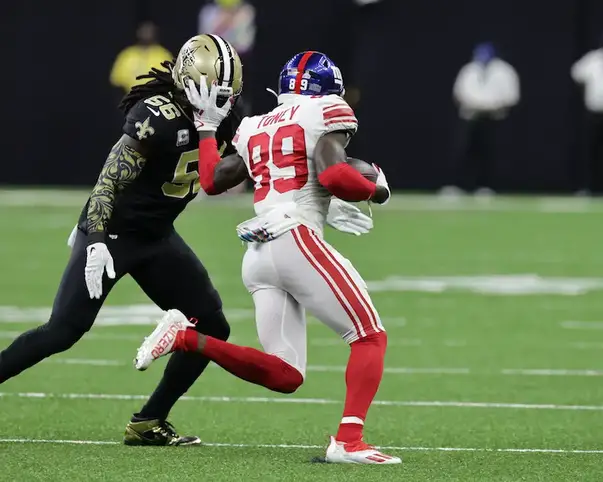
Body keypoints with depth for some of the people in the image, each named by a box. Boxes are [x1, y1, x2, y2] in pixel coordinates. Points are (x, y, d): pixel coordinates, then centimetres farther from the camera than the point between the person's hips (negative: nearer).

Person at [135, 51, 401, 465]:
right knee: (371, 338, -1)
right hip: (297, 240, -7)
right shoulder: (325, 114, 4)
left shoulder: (255, 129, 24)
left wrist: (207, 127, 38)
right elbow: (333, 177, -12)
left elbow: (211, 181, 26)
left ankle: (186, 337, -5)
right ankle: (349, 442, -18)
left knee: (285, 376, 6)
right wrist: (375, 189, 6)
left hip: (257, 258, 7)